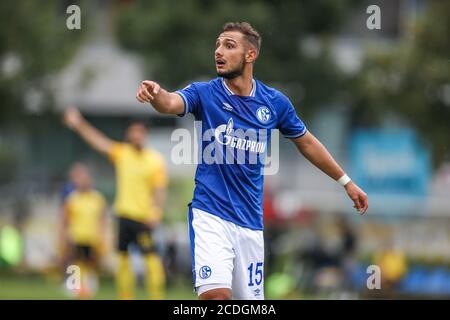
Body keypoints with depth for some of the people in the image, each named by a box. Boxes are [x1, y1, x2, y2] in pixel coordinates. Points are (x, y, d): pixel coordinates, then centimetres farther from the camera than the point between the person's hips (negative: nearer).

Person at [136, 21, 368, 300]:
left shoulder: (275, 102, 3)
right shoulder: (204, 93, -4)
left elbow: (306, 143, 18)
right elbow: (171, 103, -26)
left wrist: (346, 182, 22)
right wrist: (156, 93, -50)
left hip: (251, 221, 3)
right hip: (211, 215, -3)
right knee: (216, 293, -23)